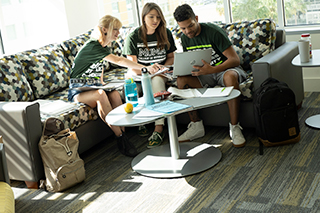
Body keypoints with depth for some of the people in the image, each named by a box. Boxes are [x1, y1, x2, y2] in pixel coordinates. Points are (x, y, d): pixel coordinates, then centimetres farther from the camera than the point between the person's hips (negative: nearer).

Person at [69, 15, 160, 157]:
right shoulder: (92, 46, -20)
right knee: (101, 95, -38)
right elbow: (118, 61, -33)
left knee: (115, 95, -26)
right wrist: (145, 68, -39)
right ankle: (120, 137, -32)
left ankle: (123, 134, -28)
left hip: (93, 86, 7)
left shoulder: (105, 47, 10)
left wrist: (101, 83, 7)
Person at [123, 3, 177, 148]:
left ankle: (159, 128, -40)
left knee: (157, 80, -35)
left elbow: (171, 57, 10)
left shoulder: (166, 34, 3)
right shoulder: (133, 37, -6)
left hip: (161, 74, 0)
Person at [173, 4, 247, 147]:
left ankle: (234, 127, -33)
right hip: (206, 73, 5)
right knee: (181, 80, -21)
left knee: (230, 76, -41)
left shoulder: (213, 32, -19)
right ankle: (196, 125, -13)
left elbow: (235, 60, -23)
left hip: (226, 69, -5)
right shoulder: (185, 39, 1)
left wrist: (213, 69, -39)